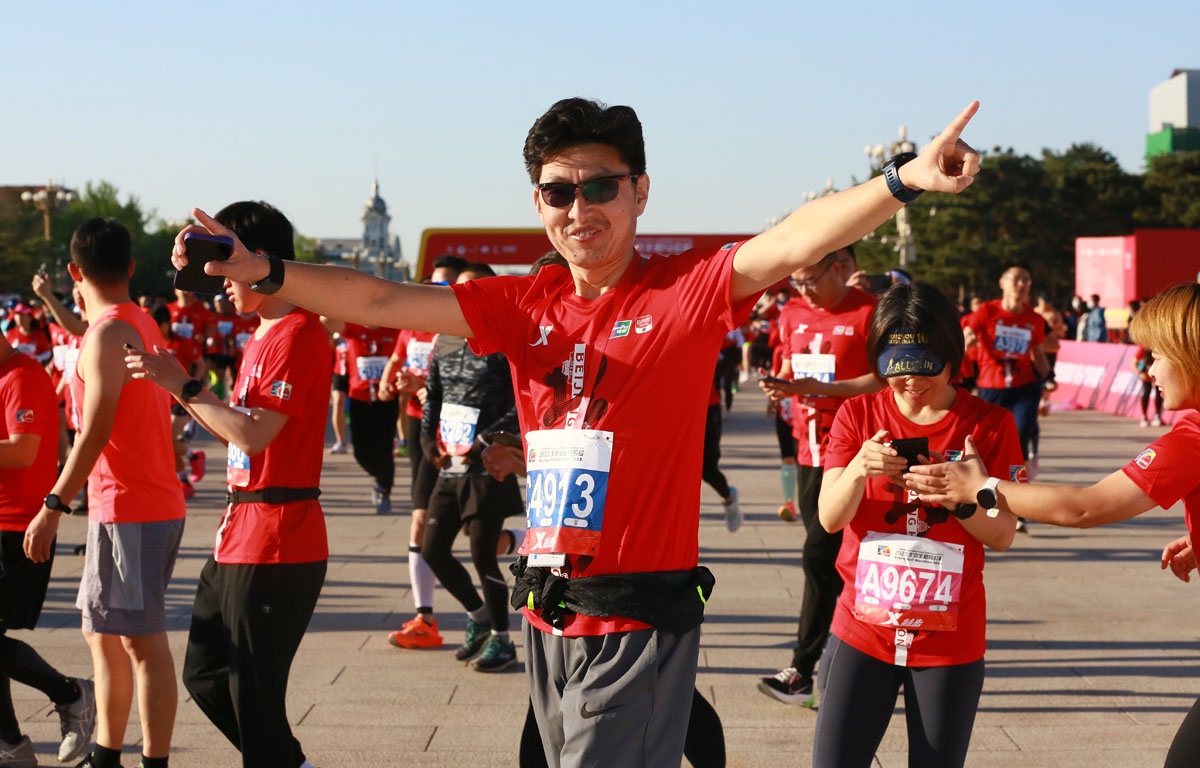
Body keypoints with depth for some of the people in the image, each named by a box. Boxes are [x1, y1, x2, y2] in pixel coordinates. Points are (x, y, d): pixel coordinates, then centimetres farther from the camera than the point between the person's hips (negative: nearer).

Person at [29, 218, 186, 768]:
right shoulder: (142, 325, 13)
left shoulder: (108, 334, -15)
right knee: (104, 635, 17)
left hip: (130, 512, -10)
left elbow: (95, 431, -21)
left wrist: (53, 507, -21)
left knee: (143, 643, -5)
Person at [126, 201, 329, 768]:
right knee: (204, 674, 16)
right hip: (239, 537, 11)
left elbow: (253, 433, -21)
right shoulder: (262, 337, 18)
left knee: (254, 694, -5)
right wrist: (183, 387, 12)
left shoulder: (298, 333, -15)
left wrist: (183, 386, -14)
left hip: (275, 545, -11)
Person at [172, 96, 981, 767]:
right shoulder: (527, 304, 7)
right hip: (549, 615, 6)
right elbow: (381, 301, 9)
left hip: (640, 620, -6)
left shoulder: (686, 290, -8)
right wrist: (261, 270, 4)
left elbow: (793, 244, -24)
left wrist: (903, 181, -39)